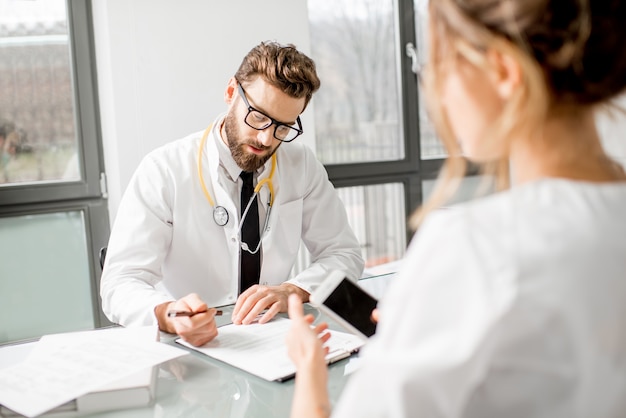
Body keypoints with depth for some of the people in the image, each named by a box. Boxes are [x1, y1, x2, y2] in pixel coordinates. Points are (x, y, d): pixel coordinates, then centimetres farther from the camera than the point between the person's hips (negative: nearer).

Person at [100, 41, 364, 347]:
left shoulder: (301, 165, 1)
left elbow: (344, 254, 3)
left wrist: (292, 291, -17)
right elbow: (119, 285, -16)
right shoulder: (163, 171, -11)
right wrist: (168, 315, -38)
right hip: (184, 345, 0)